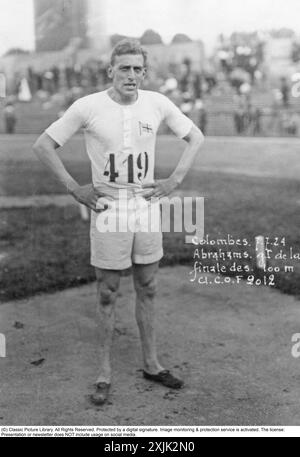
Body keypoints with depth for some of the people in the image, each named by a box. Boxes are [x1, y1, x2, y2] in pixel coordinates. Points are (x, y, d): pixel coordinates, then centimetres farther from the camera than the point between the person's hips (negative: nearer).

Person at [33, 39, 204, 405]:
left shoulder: (157, 103, -1)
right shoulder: (88, 107, -9)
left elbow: (195, 137, 12)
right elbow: (42, 146, -3)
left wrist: (174, 180, 2)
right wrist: (74, 189, -6)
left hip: (147, 207, 3)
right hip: (107, 210, -3)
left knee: (147, 290, 12)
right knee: (107, 296, 5)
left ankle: (151, 365, 27)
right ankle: (104, 375, 18)